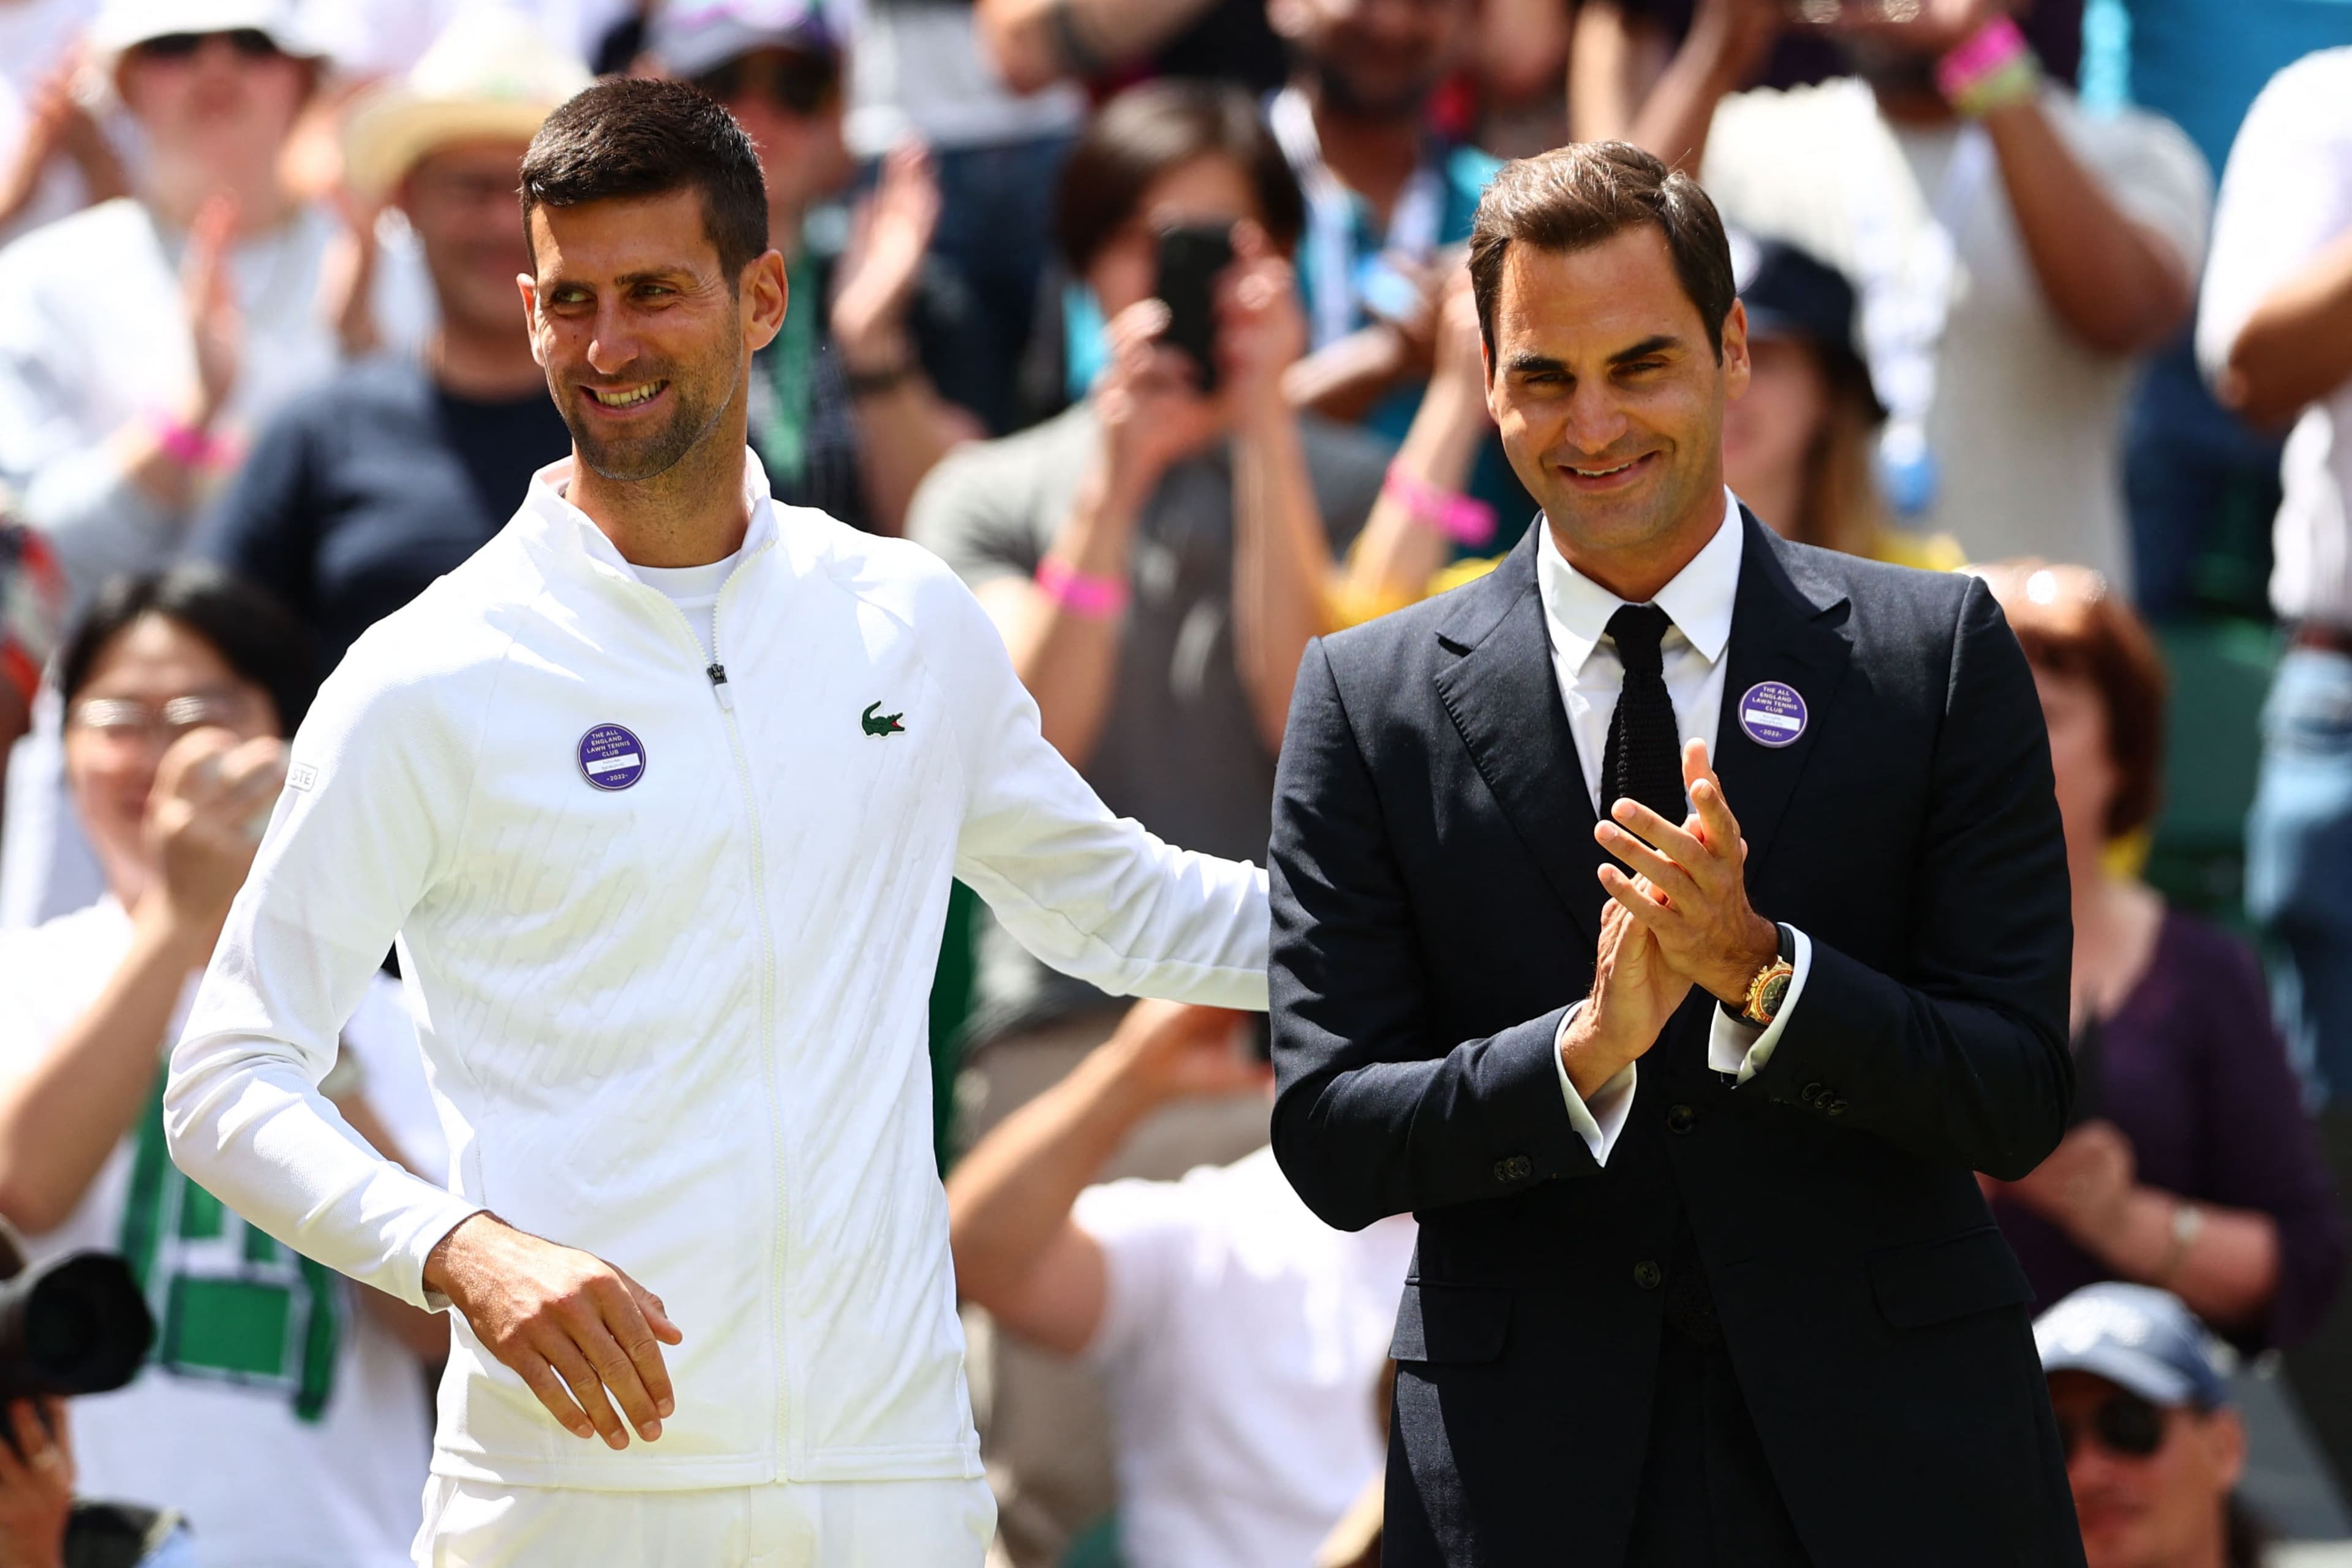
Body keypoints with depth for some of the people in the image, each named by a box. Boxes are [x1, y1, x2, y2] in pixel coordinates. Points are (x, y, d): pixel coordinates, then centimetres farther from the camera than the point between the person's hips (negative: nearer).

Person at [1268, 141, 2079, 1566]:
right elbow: (1329, 1143, -4)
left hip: (1884, 1451, 0)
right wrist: (1586, 1050, -20)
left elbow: (2020, 1107, -5)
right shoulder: (1371, 701, 1)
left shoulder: (1939, 653, 0)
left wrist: (1758, 965, -19)